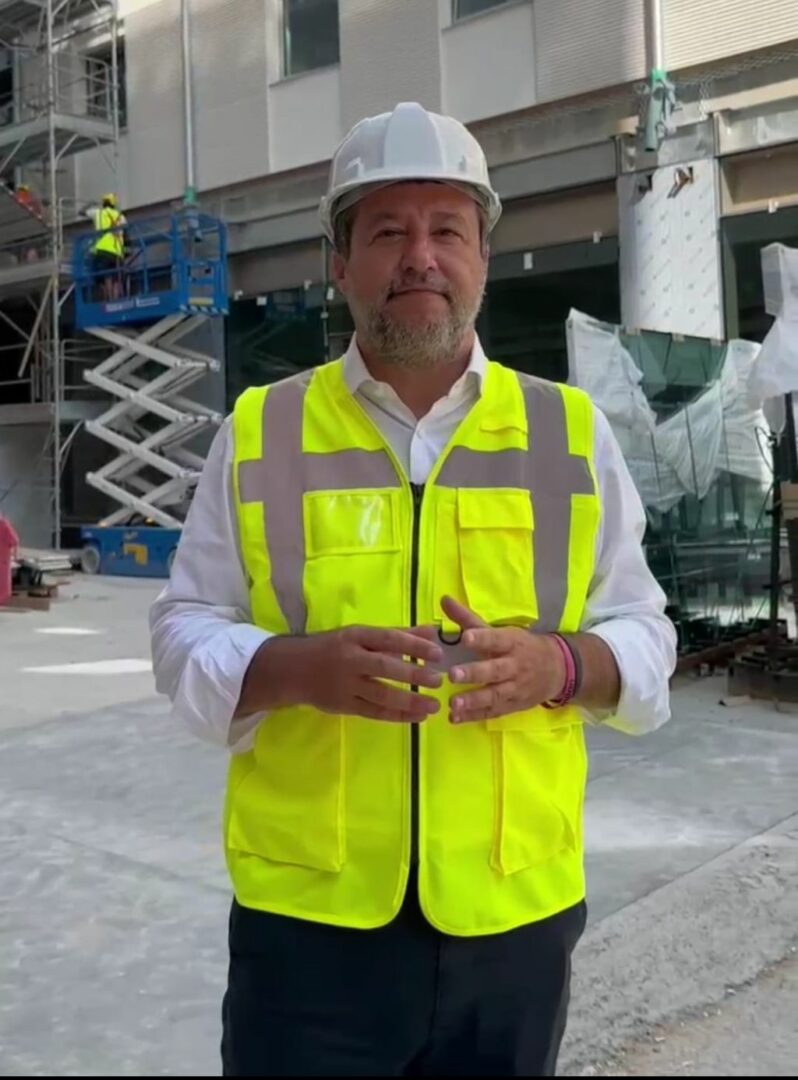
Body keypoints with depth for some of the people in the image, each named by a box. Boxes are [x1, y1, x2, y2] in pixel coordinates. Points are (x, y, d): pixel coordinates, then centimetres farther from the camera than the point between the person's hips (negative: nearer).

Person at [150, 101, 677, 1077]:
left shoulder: (570, 432, 4)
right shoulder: (259, 433, 1)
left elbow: (643, 636, 7)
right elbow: (186, 638, 3)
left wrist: (557, 664, -15)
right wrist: (299, 667, -18)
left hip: (516, 915, 2)